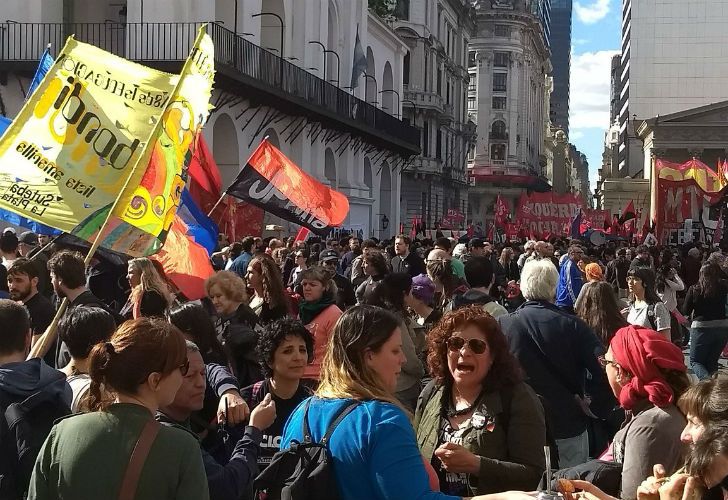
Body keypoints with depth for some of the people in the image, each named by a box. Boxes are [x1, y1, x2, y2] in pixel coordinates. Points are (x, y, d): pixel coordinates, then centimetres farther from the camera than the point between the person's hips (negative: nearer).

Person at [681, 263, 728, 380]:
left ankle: (706, 379, -21)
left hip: (701, 327, -3)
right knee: (712, 361, 19)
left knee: (695, 361, 7)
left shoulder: (694, 289, -6)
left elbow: (686, 311, 0)